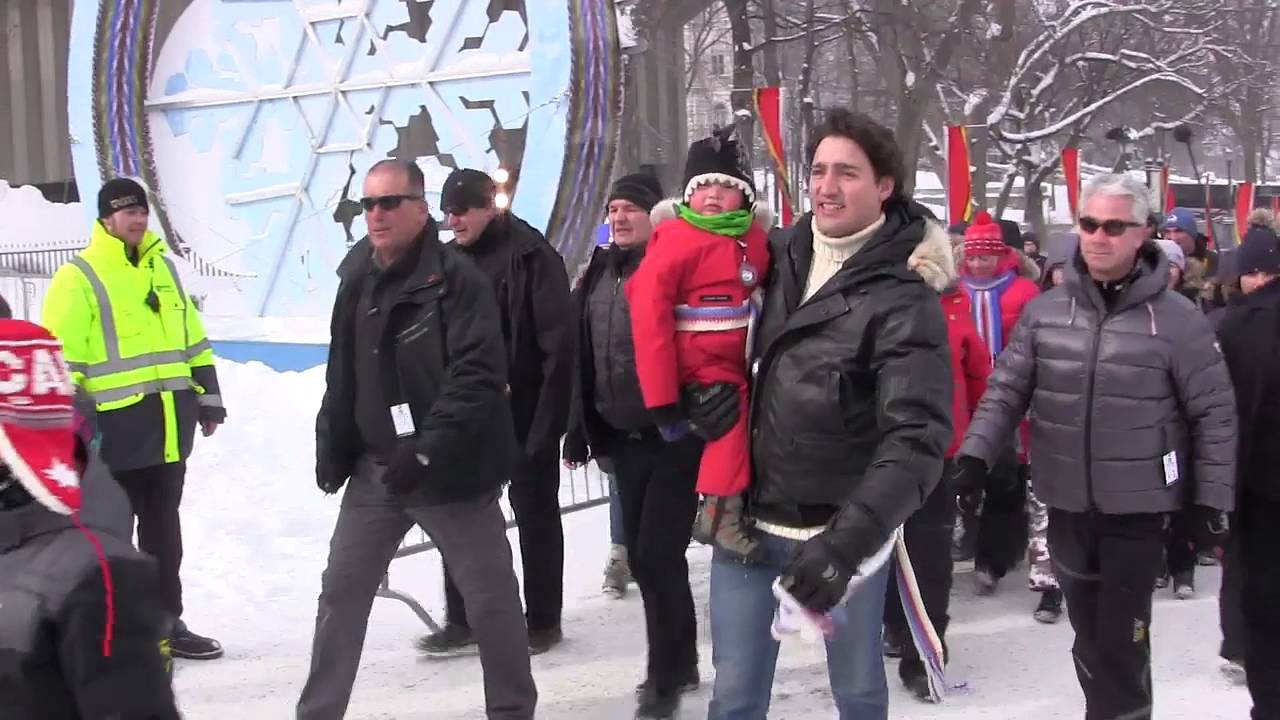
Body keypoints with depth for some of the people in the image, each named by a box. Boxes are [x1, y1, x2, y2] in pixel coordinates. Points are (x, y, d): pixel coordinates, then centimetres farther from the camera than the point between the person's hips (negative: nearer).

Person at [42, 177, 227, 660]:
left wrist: (208, 397, 16)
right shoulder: (79, 277, -7)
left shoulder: (162, 267, 13)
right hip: (116, 429, -6)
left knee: (164, 529, 14)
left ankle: (166, 622, 24)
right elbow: (61, 357, -10)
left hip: (169, 426, 6)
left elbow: (192, 339, 19)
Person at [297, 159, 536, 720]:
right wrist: (332, 450, 10)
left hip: (451, 470, -6)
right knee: (341, 592, 10)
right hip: (375, 468, 6)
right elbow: (343, 377, 17)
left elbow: (478, 376, -22)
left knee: (491, 598, 4)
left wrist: (427, 450, -27)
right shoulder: (357, 283, 8)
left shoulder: (457, 280, -13)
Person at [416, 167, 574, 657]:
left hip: (524, 410, -6)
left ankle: (543, 620, 18)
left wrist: (548, 416, -20)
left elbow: (558, 339, -16)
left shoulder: (529, 254, -12)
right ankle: (461, 620, 19)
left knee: (534, 512, 6)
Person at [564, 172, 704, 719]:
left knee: (658, 554, -6)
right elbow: (580, 359, 14)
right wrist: (579, 429, 13)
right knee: (642, 556, 13)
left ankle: (666, 676, 7)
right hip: (624, 438, 7)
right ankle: (679, 663, 29)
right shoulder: (598, 273, 10)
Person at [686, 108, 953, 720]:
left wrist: (849, 538, -34)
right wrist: (698, 387, 0)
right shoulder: (780, 254, 4)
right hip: (747, 519, 4)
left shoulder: (903, 296, -14)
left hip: (841, 529, -4)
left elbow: (916, 435, -23)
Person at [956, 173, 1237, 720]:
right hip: (1067, 503, 4)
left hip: (1138, 507, -3)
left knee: (1121, 640, -1)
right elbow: (1006, 391, 3)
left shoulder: (1177, 319, -8)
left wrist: (1211, 498, -5)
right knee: (1088, 632, 16)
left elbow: (1214, 414, -4)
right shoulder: (1044, 310, 1)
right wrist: (974, 454, -10)